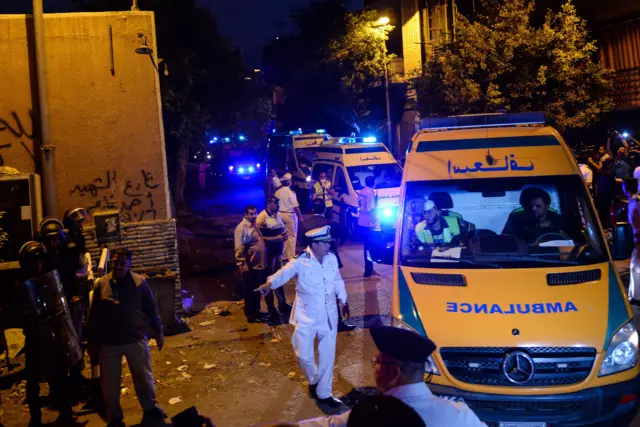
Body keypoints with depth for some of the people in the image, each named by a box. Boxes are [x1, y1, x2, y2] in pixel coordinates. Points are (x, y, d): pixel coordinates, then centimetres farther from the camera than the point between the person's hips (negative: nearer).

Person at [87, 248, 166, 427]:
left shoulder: (139, 282, -5)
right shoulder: (101, 284, -3)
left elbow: (151, 309, 1)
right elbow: (94, 315, 2)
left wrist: (158, 332, 3)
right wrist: (94, 339, 3)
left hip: (136, 340, 0)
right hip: (109, 343, 1)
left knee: (144, 377, 14)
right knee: (110, 382, 10)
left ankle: (150, 408, 34)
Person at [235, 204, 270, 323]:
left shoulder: (254, 225, 9)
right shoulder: (242, 228, -18)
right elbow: (239, 250, -21)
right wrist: (243, 266, -23)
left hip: (259, 264, 9)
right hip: (250, 267, -9)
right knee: (250, 291, 5)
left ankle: (256, 311, 34)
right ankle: (251, 315, 17)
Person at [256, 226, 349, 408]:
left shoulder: (332, 259, -2)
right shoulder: (301, 262, -17)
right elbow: (285, 272, -30)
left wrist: (343, 300, 20)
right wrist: (269, 284, -49)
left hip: (329, 316, 4)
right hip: (307, 316, -4)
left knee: (327, 355, 10)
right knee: (304, 354, 2)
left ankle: (324, 393, 26)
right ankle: (313, 381, 34)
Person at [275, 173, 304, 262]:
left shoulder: (278, 192, 2)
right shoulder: (290, 192, -15)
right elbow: (295, 206, -16)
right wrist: (300, 216, -8)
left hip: (281, 214, 6)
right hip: (290, 215, -6)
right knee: (292, 236, 2)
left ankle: (283, 256, 18)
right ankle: (291, 257, 4)